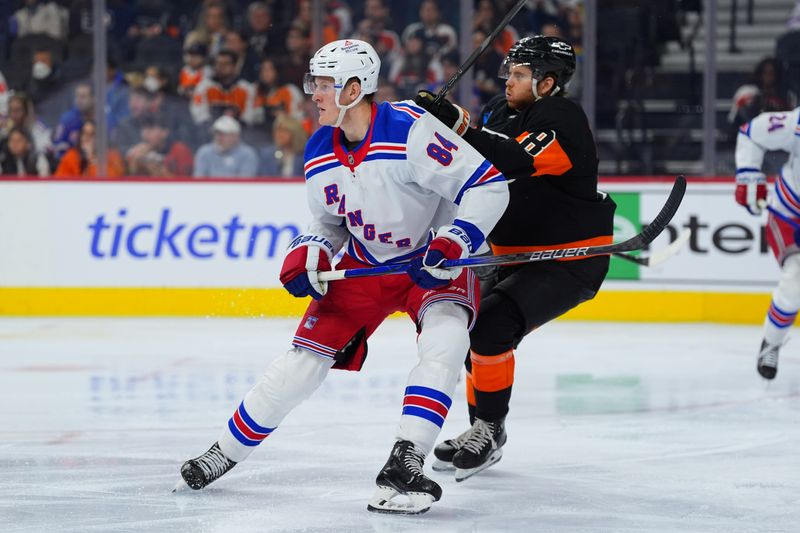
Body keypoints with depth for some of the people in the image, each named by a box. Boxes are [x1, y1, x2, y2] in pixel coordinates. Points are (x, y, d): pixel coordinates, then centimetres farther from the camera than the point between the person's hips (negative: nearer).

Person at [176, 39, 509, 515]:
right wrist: (309, 254, -9)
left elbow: (489, 186, -26)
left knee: (444, 340, -32)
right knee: (306, 358, 0)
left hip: (435, 261, -5)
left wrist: (452, 245, -34)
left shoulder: (411, 131, -27)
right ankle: (226, 452, 14)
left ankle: (405, 463, -32)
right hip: (366, 264, 5)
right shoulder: (320, 154, -5)